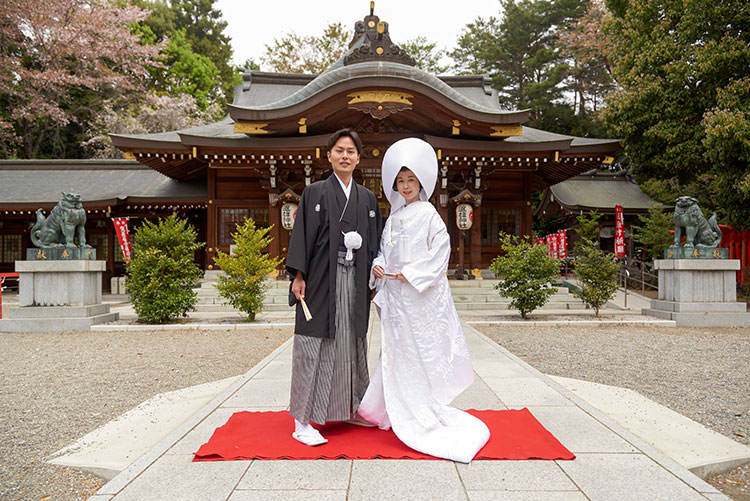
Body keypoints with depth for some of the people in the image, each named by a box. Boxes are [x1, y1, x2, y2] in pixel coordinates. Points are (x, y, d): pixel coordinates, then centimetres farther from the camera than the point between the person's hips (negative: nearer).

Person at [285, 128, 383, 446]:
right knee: (315, 343, -3)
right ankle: (302, 421, 4)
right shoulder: (314, 193, 2)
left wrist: (375, 272, 3)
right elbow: (302, 235, -4)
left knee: (352, 342, 12)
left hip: (355, 281, 4)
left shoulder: (367, 198, 13)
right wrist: (298, 275, -12)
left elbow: (375, 240, 15)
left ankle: (350, 410, 27)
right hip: (321, 280, -4)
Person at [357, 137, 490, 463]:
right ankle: (398, 412, 26)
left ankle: (427, 418, 11)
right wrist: (378, 266, -2)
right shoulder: (394, 216, 13)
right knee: (395, 351, 12)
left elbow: (440, 253, -12)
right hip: (395, 294, 7)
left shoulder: (429, 215, -6)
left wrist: (410, 274, -17)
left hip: (422, 296, -7)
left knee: (422, 354, -2)